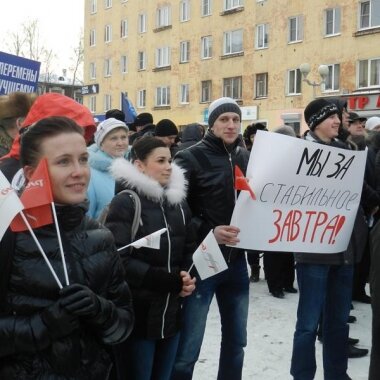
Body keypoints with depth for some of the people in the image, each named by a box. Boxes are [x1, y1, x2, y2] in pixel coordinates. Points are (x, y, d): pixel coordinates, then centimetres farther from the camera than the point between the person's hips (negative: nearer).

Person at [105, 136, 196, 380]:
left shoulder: (179, 202, 11)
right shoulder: (125, 203, -11)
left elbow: (190, 249, 15)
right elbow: (120, 260, -18)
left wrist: (189, 278, -6)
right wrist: (169, 280, -19)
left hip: (171, 314, 6)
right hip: (137, 314, -6)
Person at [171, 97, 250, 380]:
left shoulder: (247, 158, 9)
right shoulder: (192, 158, -7)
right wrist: (209, 232, -24)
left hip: (236, 260, 6)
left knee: (236, 340, 17)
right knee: (188, 349, 0)